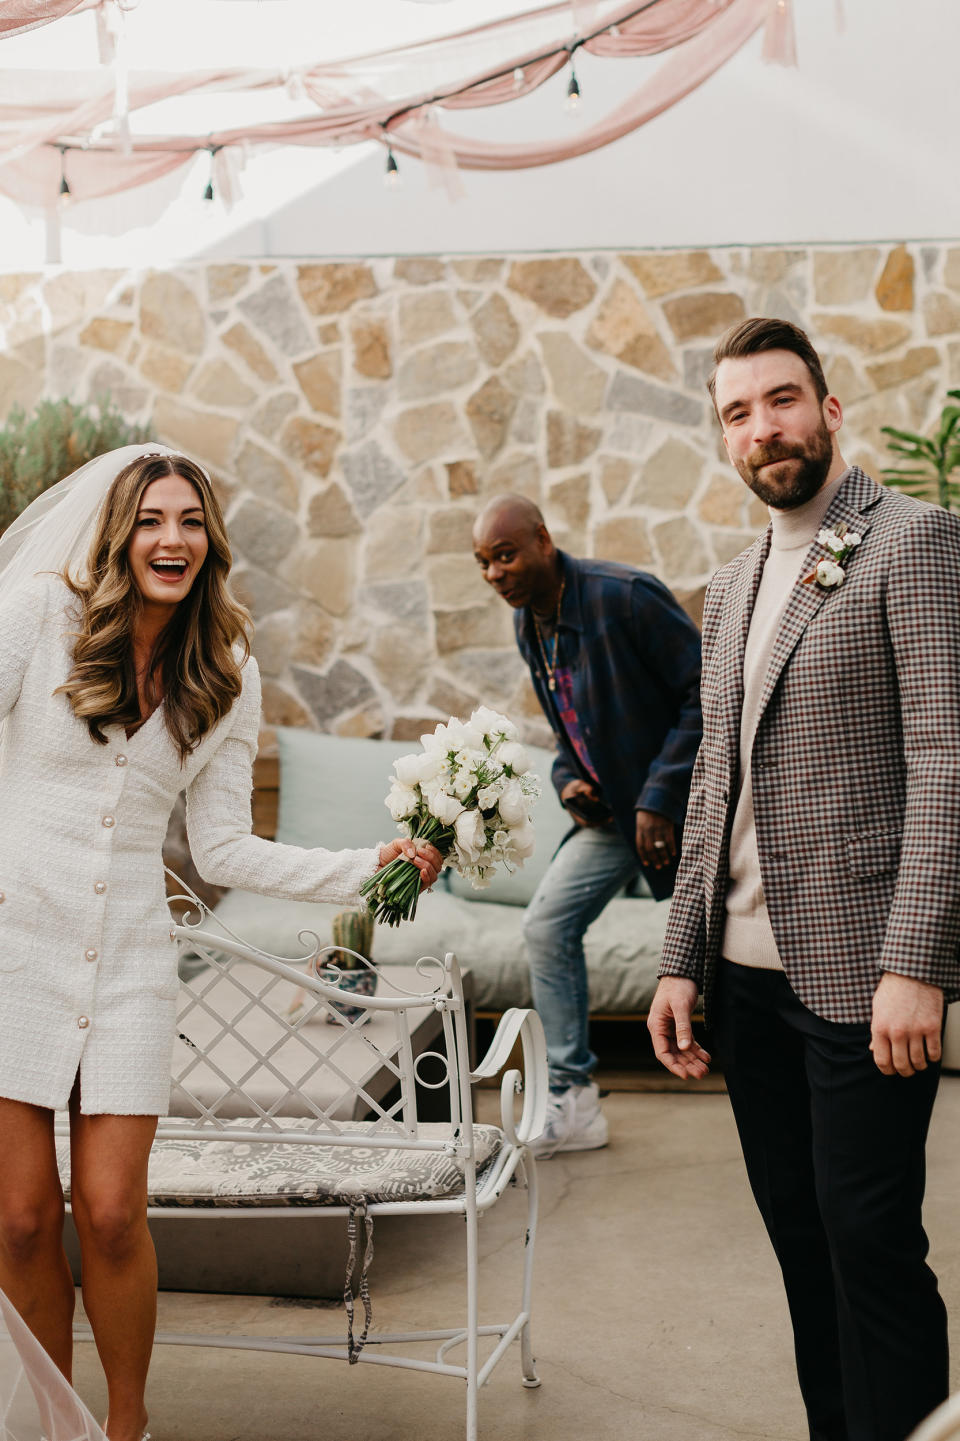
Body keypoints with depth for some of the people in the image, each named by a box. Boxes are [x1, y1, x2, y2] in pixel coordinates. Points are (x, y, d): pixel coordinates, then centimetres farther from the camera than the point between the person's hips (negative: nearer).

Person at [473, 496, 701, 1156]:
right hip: (611, 807, 8)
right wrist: (568, 779, -2)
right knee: (548, 926, -2)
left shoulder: (626, 596, -22)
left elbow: (706, 694, -21)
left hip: (678, 803, -7)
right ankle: (573, 1103, 7)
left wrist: (660, 796, -23)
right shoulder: (529, 625, 4)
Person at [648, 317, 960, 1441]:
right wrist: (682, 960, 13)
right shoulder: (731, 589, 17)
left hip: (859, 971, -7)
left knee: (870, 1239, -5)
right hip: (747, 970, 7)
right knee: (799, 1230, 13)